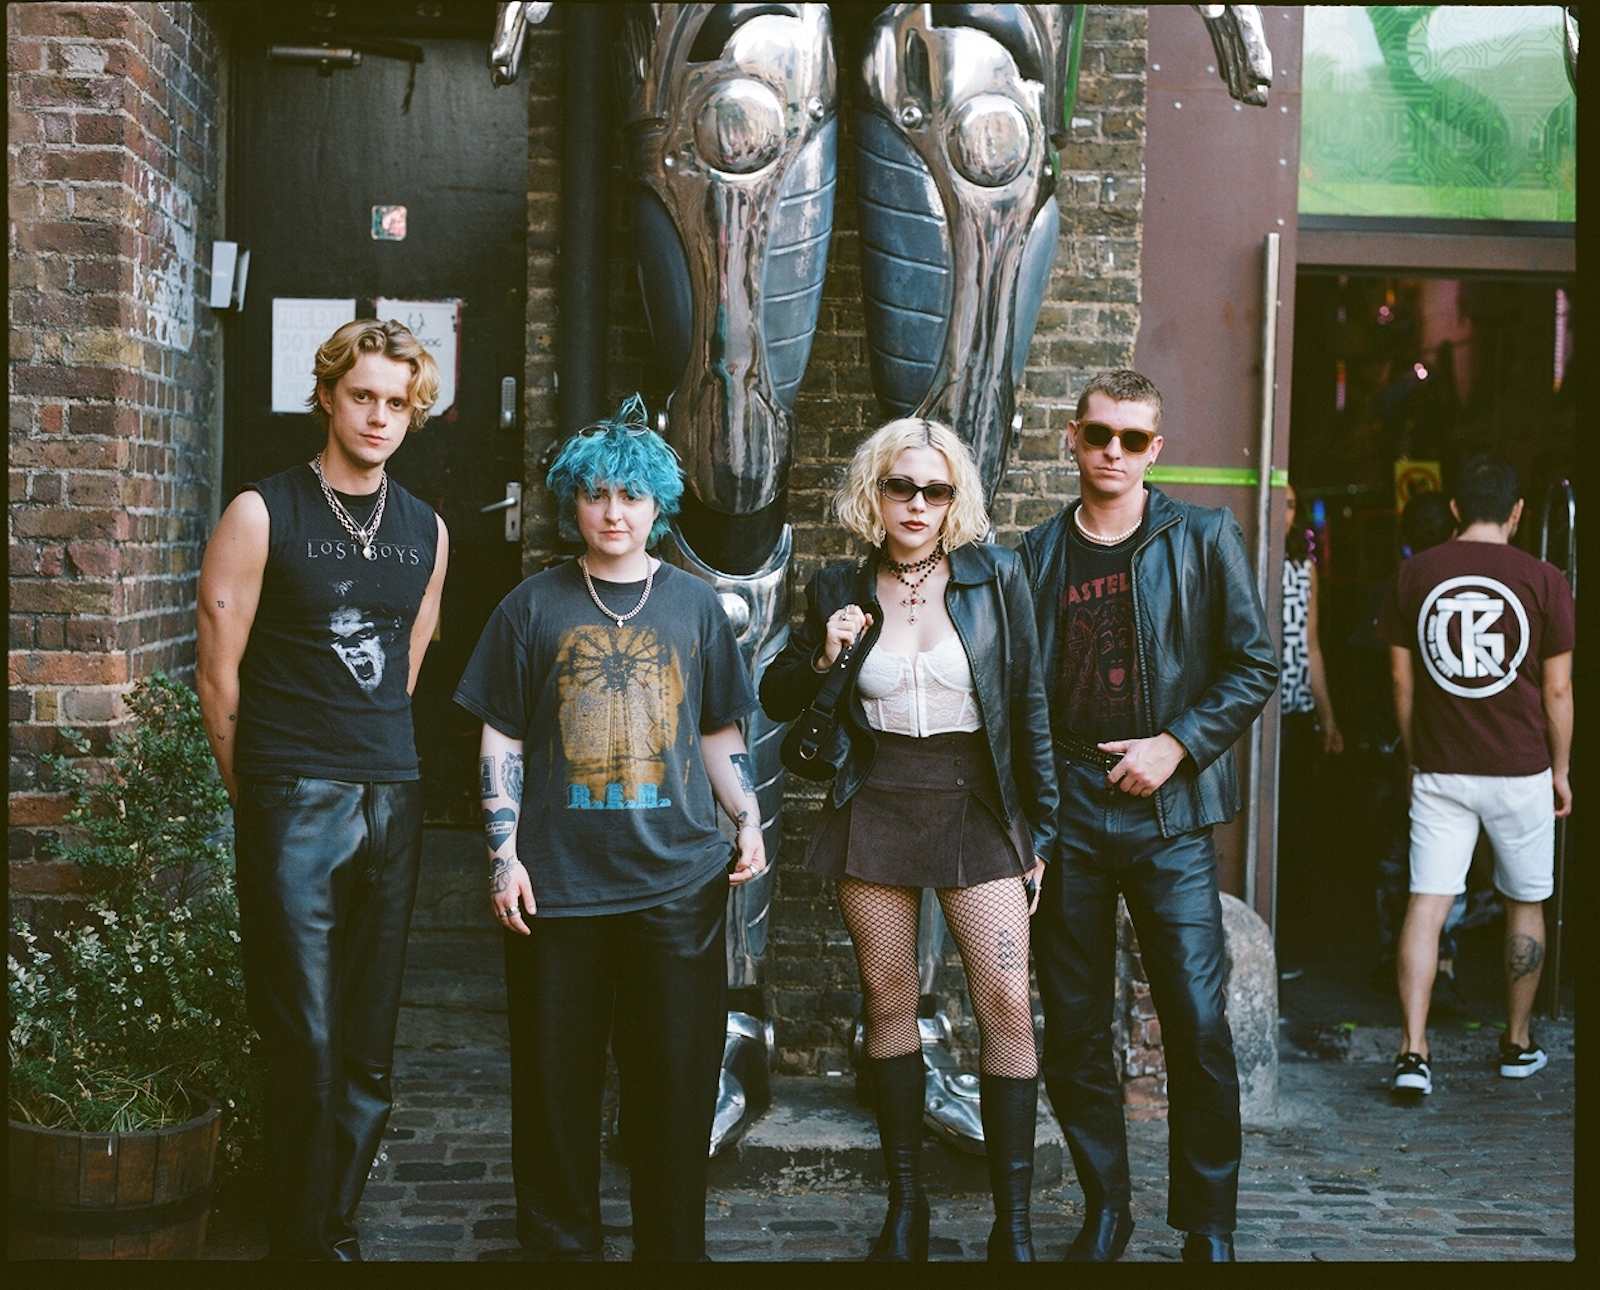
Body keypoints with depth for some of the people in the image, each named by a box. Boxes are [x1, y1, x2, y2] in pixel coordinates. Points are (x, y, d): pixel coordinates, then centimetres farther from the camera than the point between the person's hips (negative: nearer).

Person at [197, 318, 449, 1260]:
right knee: (305, 1043, -3)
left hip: (392, 800, 5)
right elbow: (220, 670, -1)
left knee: (370, 1049, 9)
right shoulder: (263, 514, -3)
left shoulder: (426, 531, 12)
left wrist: (376, 761, 14)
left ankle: (338, 1227, 23)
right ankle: (302, 1243, 10)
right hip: (294, 804, -5)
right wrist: (261, 792, 4)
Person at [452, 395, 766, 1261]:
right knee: (556, 1080, 6)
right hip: (557, 882, -1)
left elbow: (720, 735, 15)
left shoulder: (694, 605, 10)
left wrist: (748, 822, 1)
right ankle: (562, 1245, 21)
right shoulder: (534, 607, 5)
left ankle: (674, 1247, 20)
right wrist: (504, 852, -3)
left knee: (678, 1077, 5)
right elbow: (501, 741, 5)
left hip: (677, 882, 1)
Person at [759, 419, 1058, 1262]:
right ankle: (905, 1207, 20)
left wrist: (1038, 828, 3)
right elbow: (776, 700, 13)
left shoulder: (996, 577, 0)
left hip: (976, 807, -1)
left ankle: (1013, 1225, 2)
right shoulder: (840, 592, 4)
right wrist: (821, 657, -8)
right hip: (874, 807, 2)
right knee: (887, 1002, 7)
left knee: (1007, 1004, -8)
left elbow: (1028, 707, 4)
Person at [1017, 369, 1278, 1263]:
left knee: (1199, 1023, -5)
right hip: (1066, 813, 3)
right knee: (1074, 1028, 7)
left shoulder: (1205, 539, 2)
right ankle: (1105, 1210, 22)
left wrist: (1178, 744, -10)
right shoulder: (1037, 554, 9)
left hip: (1168, 815, -3)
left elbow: (1257, 667, 1)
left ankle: (1210, 1225, 11)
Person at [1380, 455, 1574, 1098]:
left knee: (1426, 903, 0)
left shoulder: (1414, 574, 1)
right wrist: (1560, 769, 9)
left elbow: (1402, 680, 5)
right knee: (1525, 904, 15)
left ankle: (1412, 1050, -10)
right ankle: (1518, 1044, 26)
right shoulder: (1543, 580, -5)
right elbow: (1558, 691, -2)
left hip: (1439, 770, 1)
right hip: (1520, 768, -1)